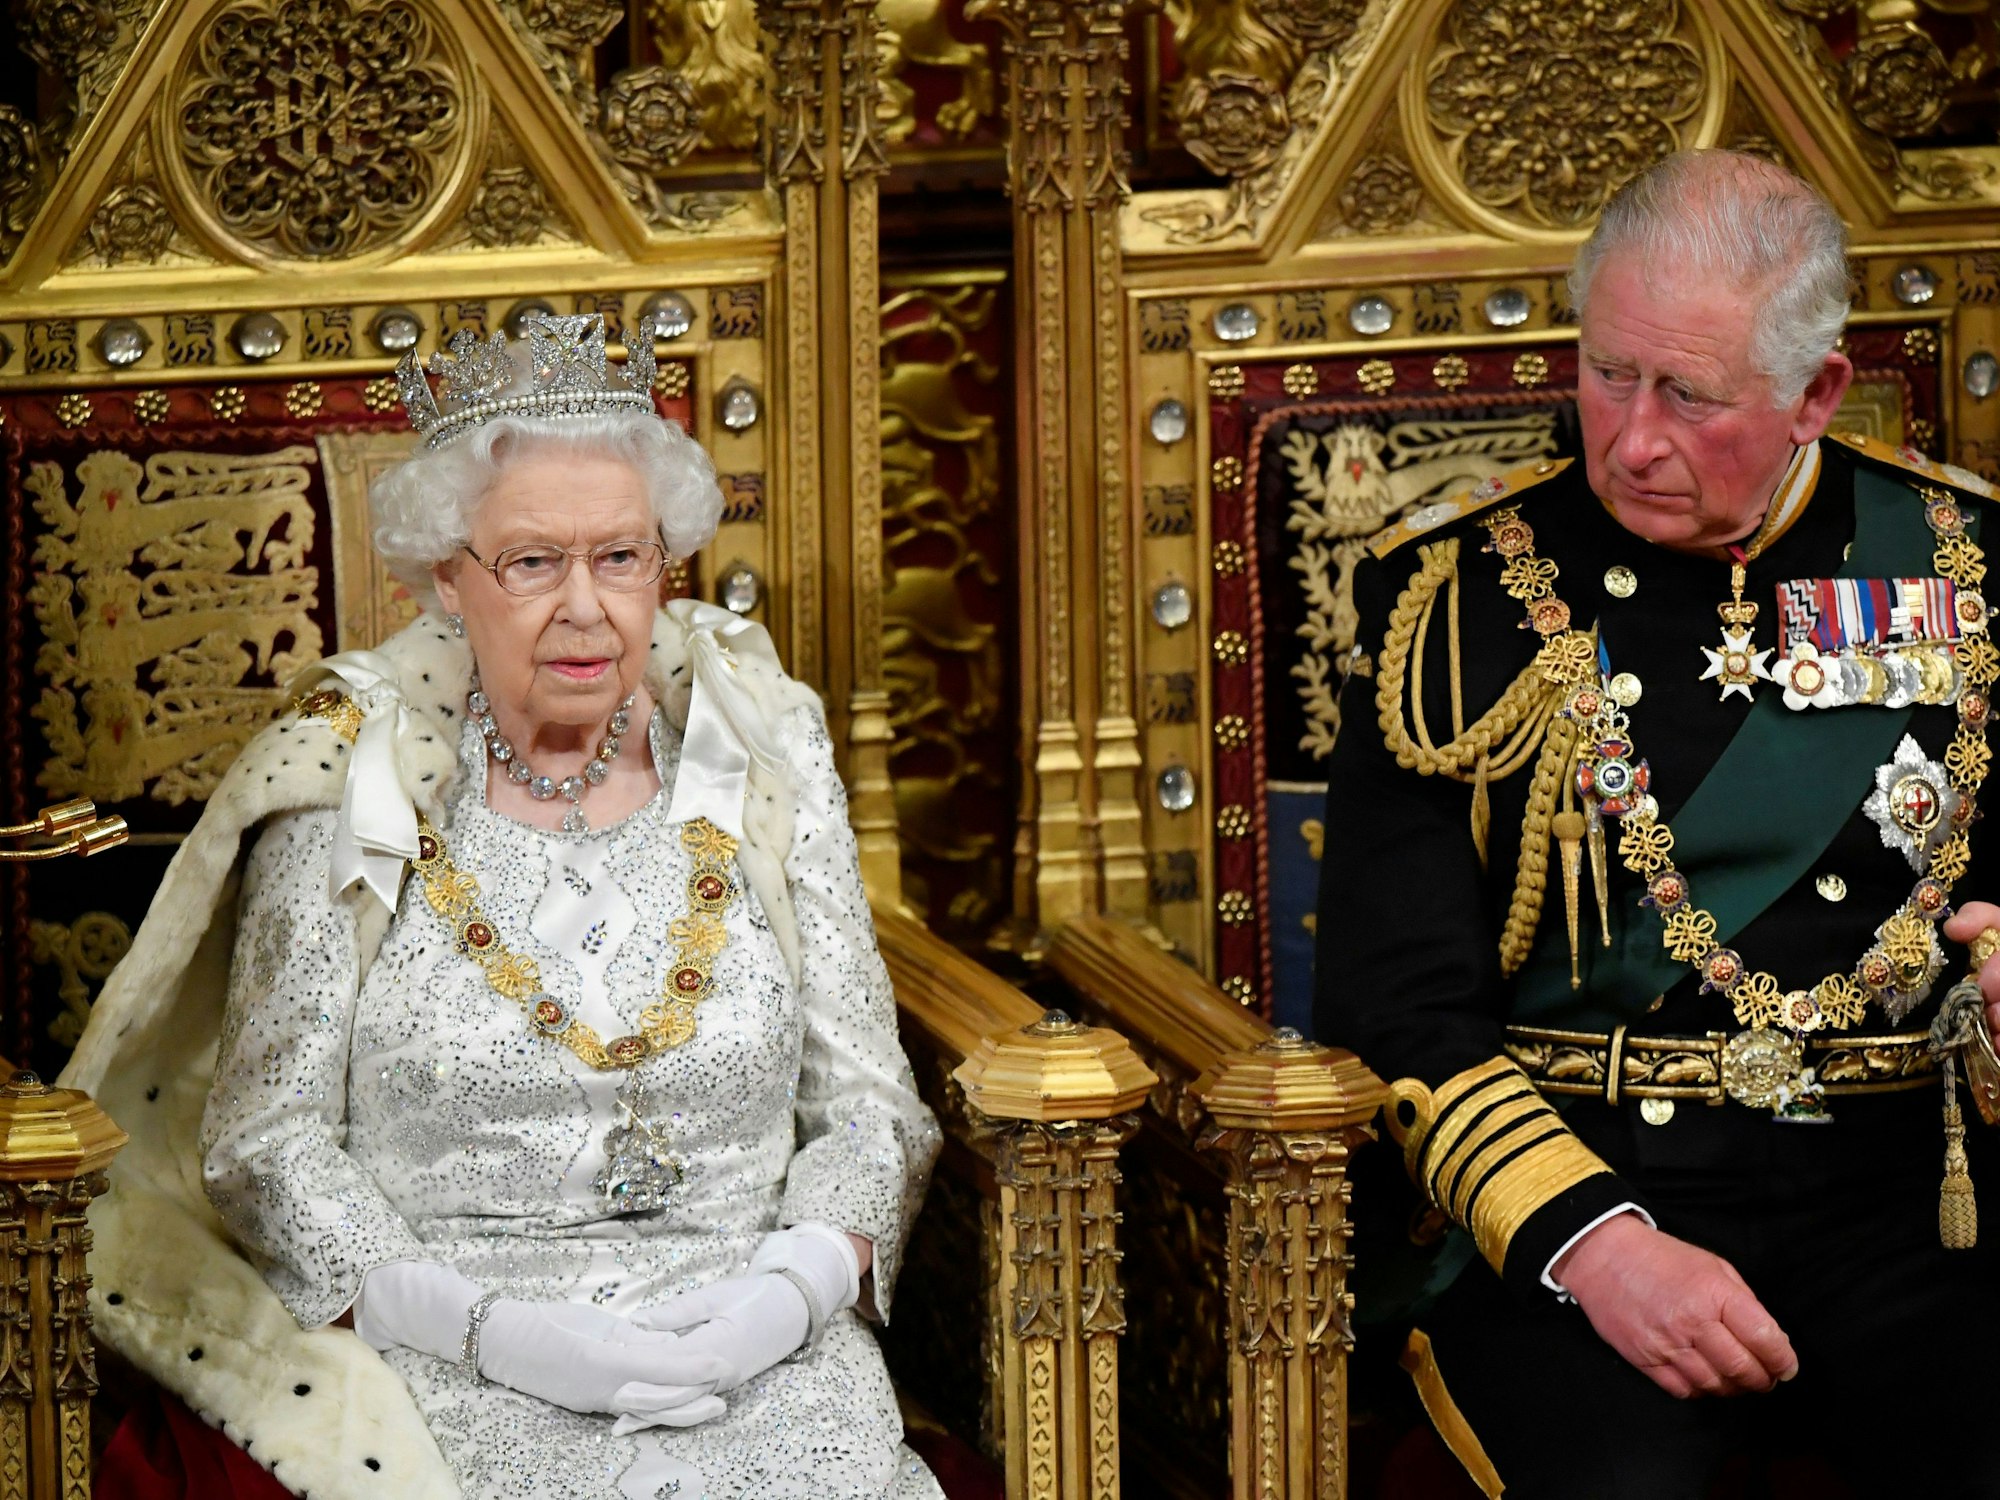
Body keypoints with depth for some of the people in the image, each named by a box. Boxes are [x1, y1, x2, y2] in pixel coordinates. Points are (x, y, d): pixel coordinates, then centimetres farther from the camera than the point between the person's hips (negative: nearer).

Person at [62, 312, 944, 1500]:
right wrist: (496, 1330, -13)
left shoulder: (763, 766, 8)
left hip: (758, 1356, 2)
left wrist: (789, 1293, -10)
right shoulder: (354, 789, 2)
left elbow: (872, 1114, 10)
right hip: (444, 1369, -2)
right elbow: (263, 1145, 0)